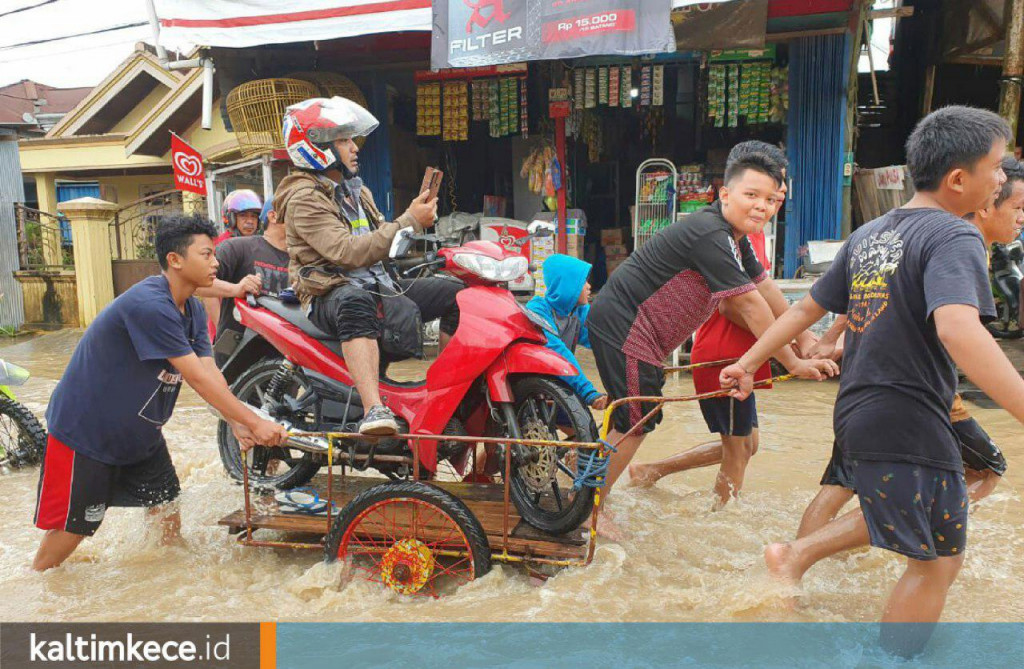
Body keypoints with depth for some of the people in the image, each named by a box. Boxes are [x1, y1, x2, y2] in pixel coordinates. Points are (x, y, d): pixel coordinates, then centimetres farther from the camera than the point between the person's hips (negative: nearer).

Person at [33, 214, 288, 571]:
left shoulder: (193, 311, 1)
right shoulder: (149, 305, -29)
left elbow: (210, 373, -8)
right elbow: (197, 378, -30)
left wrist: (237, 425, -23)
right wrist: (255, 423, -29)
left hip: (139, 431, 9)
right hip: (85, 430, -8)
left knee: (167, 508, 12)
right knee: (71, 526, 3)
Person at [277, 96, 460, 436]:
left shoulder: (356, 190, 20)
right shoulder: (305, 198, -10)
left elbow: (382, 242, 21)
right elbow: (348, 252, -23)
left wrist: (416, 215, 2)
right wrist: (409, 222, -19)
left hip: (381, 286, 9)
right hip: (332, 294, -8)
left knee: (455, 292, -1)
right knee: (356, 303, -43)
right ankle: (374, 410, -55)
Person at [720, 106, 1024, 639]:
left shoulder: (869, 234, 10)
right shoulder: (954, 236, -15)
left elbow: (807, 307, 13)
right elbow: (957, 329, -33)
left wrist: (748, 364, 19)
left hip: (858, 415, 8)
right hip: (910, 428, -8)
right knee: (937, 563, 7)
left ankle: (797, 555, 21)